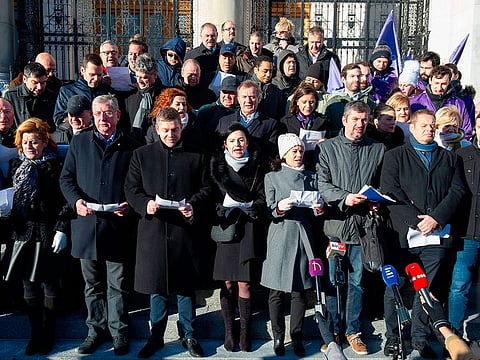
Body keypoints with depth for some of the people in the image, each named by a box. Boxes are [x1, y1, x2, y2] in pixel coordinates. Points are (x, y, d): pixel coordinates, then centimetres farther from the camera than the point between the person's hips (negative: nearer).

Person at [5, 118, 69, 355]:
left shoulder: (54, 167, -7)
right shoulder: (17, 166, 10)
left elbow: (64, 202, -9)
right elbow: (13, 199, 18)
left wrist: (61, 230, -14)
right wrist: (13, 227, 14)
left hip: (47, 234, -5)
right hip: (24, 233, 5)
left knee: (49, 285, 4)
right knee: (29, 285, 10)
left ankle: (48, 335, 16)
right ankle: (36, 333, 22)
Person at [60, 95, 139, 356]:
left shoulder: (131, 147, 4)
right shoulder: (79, 142, 11)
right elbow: (66, 178, 10)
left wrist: (130, 205, -12)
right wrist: (76, 200, -8)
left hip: (118, 226, -2)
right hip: (87, 225, 2)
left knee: (118, 284, 6)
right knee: (92, 284, 14)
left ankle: (119, 332, 21)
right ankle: (96, 330, 28)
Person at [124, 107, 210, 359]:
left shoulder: (196, 156, 7)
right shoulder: (142, 155, 8)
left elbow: (206, 188, 6)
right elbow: (131, 188, 4)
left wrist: (193, 205, -13)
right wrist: (145, 204, -14)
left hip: (185, 228, 0)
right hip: (153, 229, 0)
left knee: (186, 284, 9)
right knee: (155, 285, 9)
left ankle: (188, 335, 24)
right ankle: (156, 336, 25)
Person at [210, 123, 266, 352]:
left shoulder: (256, 166, 6)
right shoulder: (217, 166, 7)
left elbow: (262, 197, 5)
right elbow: (211, 198, 6)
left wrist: (251, 207, -13)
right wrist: (222, 209, -11)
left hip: (248, 229, -1)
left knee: (244, 283, -1)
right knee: (227, 284, 4)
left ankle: (245, 332, 12)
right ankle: (228, 331, 17)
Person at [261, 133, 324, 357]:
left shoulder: (310, 177, 16)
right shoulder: (272, 177, 6)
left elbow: (314, 212, 15)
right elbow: (268, 211, 1)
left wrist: (318, 209, -7)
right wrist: (279, 208, -19)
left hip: (304, 235, 3)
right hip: (280, 236, -2)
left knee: (300, 290, 4)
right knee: (277, 291, 0)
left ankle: (297, 337, 14)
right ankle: (278, 337, 13)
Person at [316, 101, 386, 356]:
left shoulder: (378, 149, 12)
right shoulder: (326, 148, 4)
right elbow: (322, 184, -4)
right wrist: (344, 198, -18)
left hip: (363, 223, 2)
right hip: (335, 222, -1)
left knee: (357, 280, 9)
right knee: (333, 280, 6)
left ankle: (353, 331, 24)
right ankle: (333, 331, 21)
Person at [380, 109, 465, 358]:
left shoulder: (449, 158, 18)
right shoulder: (395, 156, 9)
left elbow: (457, 191, 6)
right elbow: (390, 193, -2)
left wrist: (436, 218, -9)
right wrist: (417, 221, -11)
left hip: (438, 234, 2)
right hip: (403, 234, -2)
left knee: (431, 288, 1)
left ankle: (419, 336, 14)